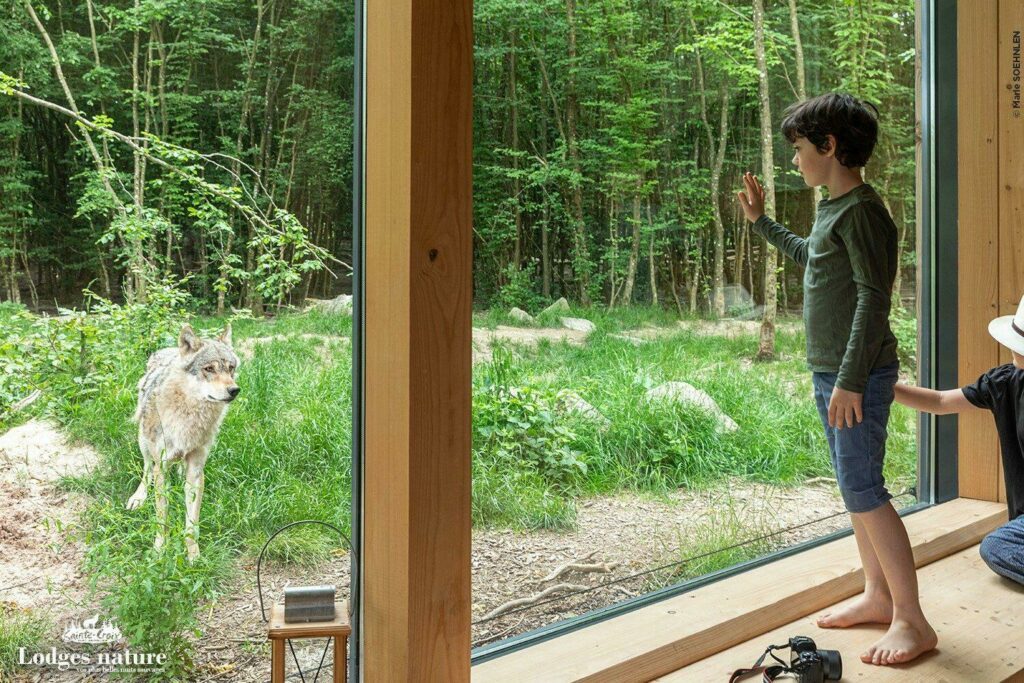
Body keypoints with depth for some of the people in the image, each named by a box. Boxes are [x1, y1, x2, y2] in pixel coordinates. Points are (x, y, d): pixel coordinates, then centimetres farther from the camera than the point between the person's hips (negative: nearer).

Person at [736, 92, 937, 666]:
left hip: (859, 376, -10)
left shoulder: (861, 209, -16)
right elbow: (808, 254, 36)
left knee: (864, 491, -9)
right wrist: (761, 221, 37)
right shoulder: (834, 209, 14)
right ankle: (878, 596, 26)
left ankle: (913, 621, -2)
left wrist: (851, 379, -25)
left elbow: (873, 298, -22)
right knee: (855, 488, 15)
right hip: (830, 372, 10)